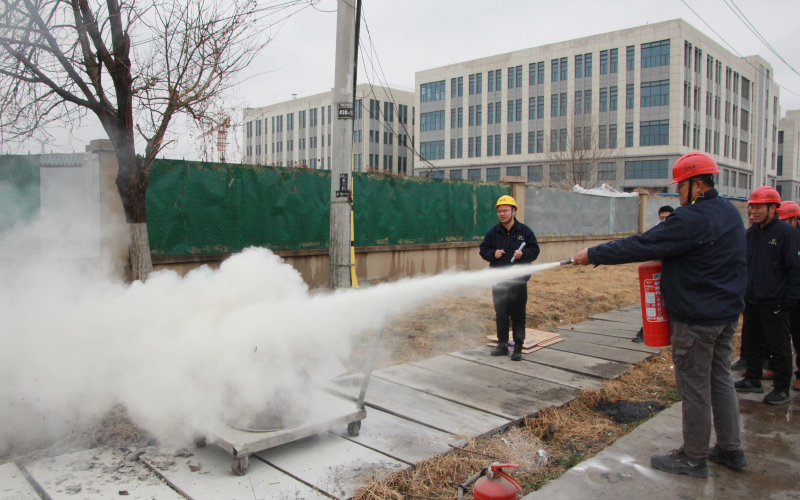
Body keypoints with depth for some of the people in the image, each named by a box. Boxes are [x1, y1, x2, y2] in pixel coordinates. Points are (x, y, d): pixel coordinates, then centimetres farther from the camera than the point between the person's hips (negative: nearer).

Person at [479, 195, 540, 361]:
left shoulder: (524, 231, 0)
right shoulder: (493, 232, 6)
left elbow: (535, 250, 1)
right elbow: (483, 250, 9)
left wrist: (523, 254, -19)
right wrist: (493, 253, -11)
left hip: (518, 281, -2)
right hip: (498, 281, 3)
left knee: (518, 315, 2)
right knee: (501, 315, 10)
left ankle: (518, 347, 11)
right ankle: (502, 345, 22)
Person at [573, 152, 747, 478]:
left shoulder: (692, 218, -22)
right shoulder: (730, 212, 9)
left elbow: (642, 246, -22)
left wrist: (593, 254, -14)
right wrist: (666, 259, 7)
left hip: (697, 317, -10)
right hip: (728, 311, 10)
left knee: (694, 387, 2)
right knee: (720, 379, 19)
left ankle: (693, 458, 16)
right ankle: (731, 449, 30)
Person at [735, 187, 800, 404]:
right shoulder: (750, 233, 10)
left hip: (774, 304, -7)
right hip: (751, 301, 7)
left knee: (779, 347, 3)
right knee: (751, 343, 16)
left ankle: (782, 390, 14)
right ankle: (753, 380, 29)